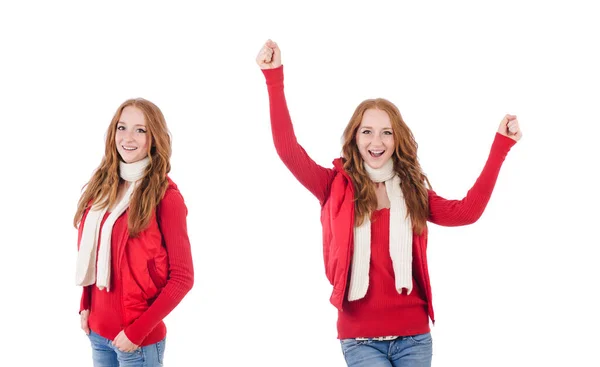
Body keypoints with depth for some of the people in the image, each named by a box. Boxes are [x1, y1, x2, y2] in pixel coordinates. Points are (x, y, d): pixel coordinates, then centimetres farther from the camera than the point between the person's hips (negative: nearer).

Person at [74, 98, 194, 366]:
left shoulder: (165, 196, -12)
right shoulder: (102, 186, 5)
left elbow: (182, 278, -13)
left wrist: (138, 330, -16)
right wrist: (85, 305, 3)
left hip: (138, 339, -5)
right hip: (97, 330, 5)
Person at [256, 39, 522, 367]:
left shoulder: (413, 190, 10)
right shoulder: (337, 186, 2)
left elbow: (466, 212, -1)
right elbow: (288, 149, -10)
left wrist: (500, 145, -1)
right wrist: (274, 77, -16)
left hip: (413, 334, 3)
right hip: (360, 337, -3)